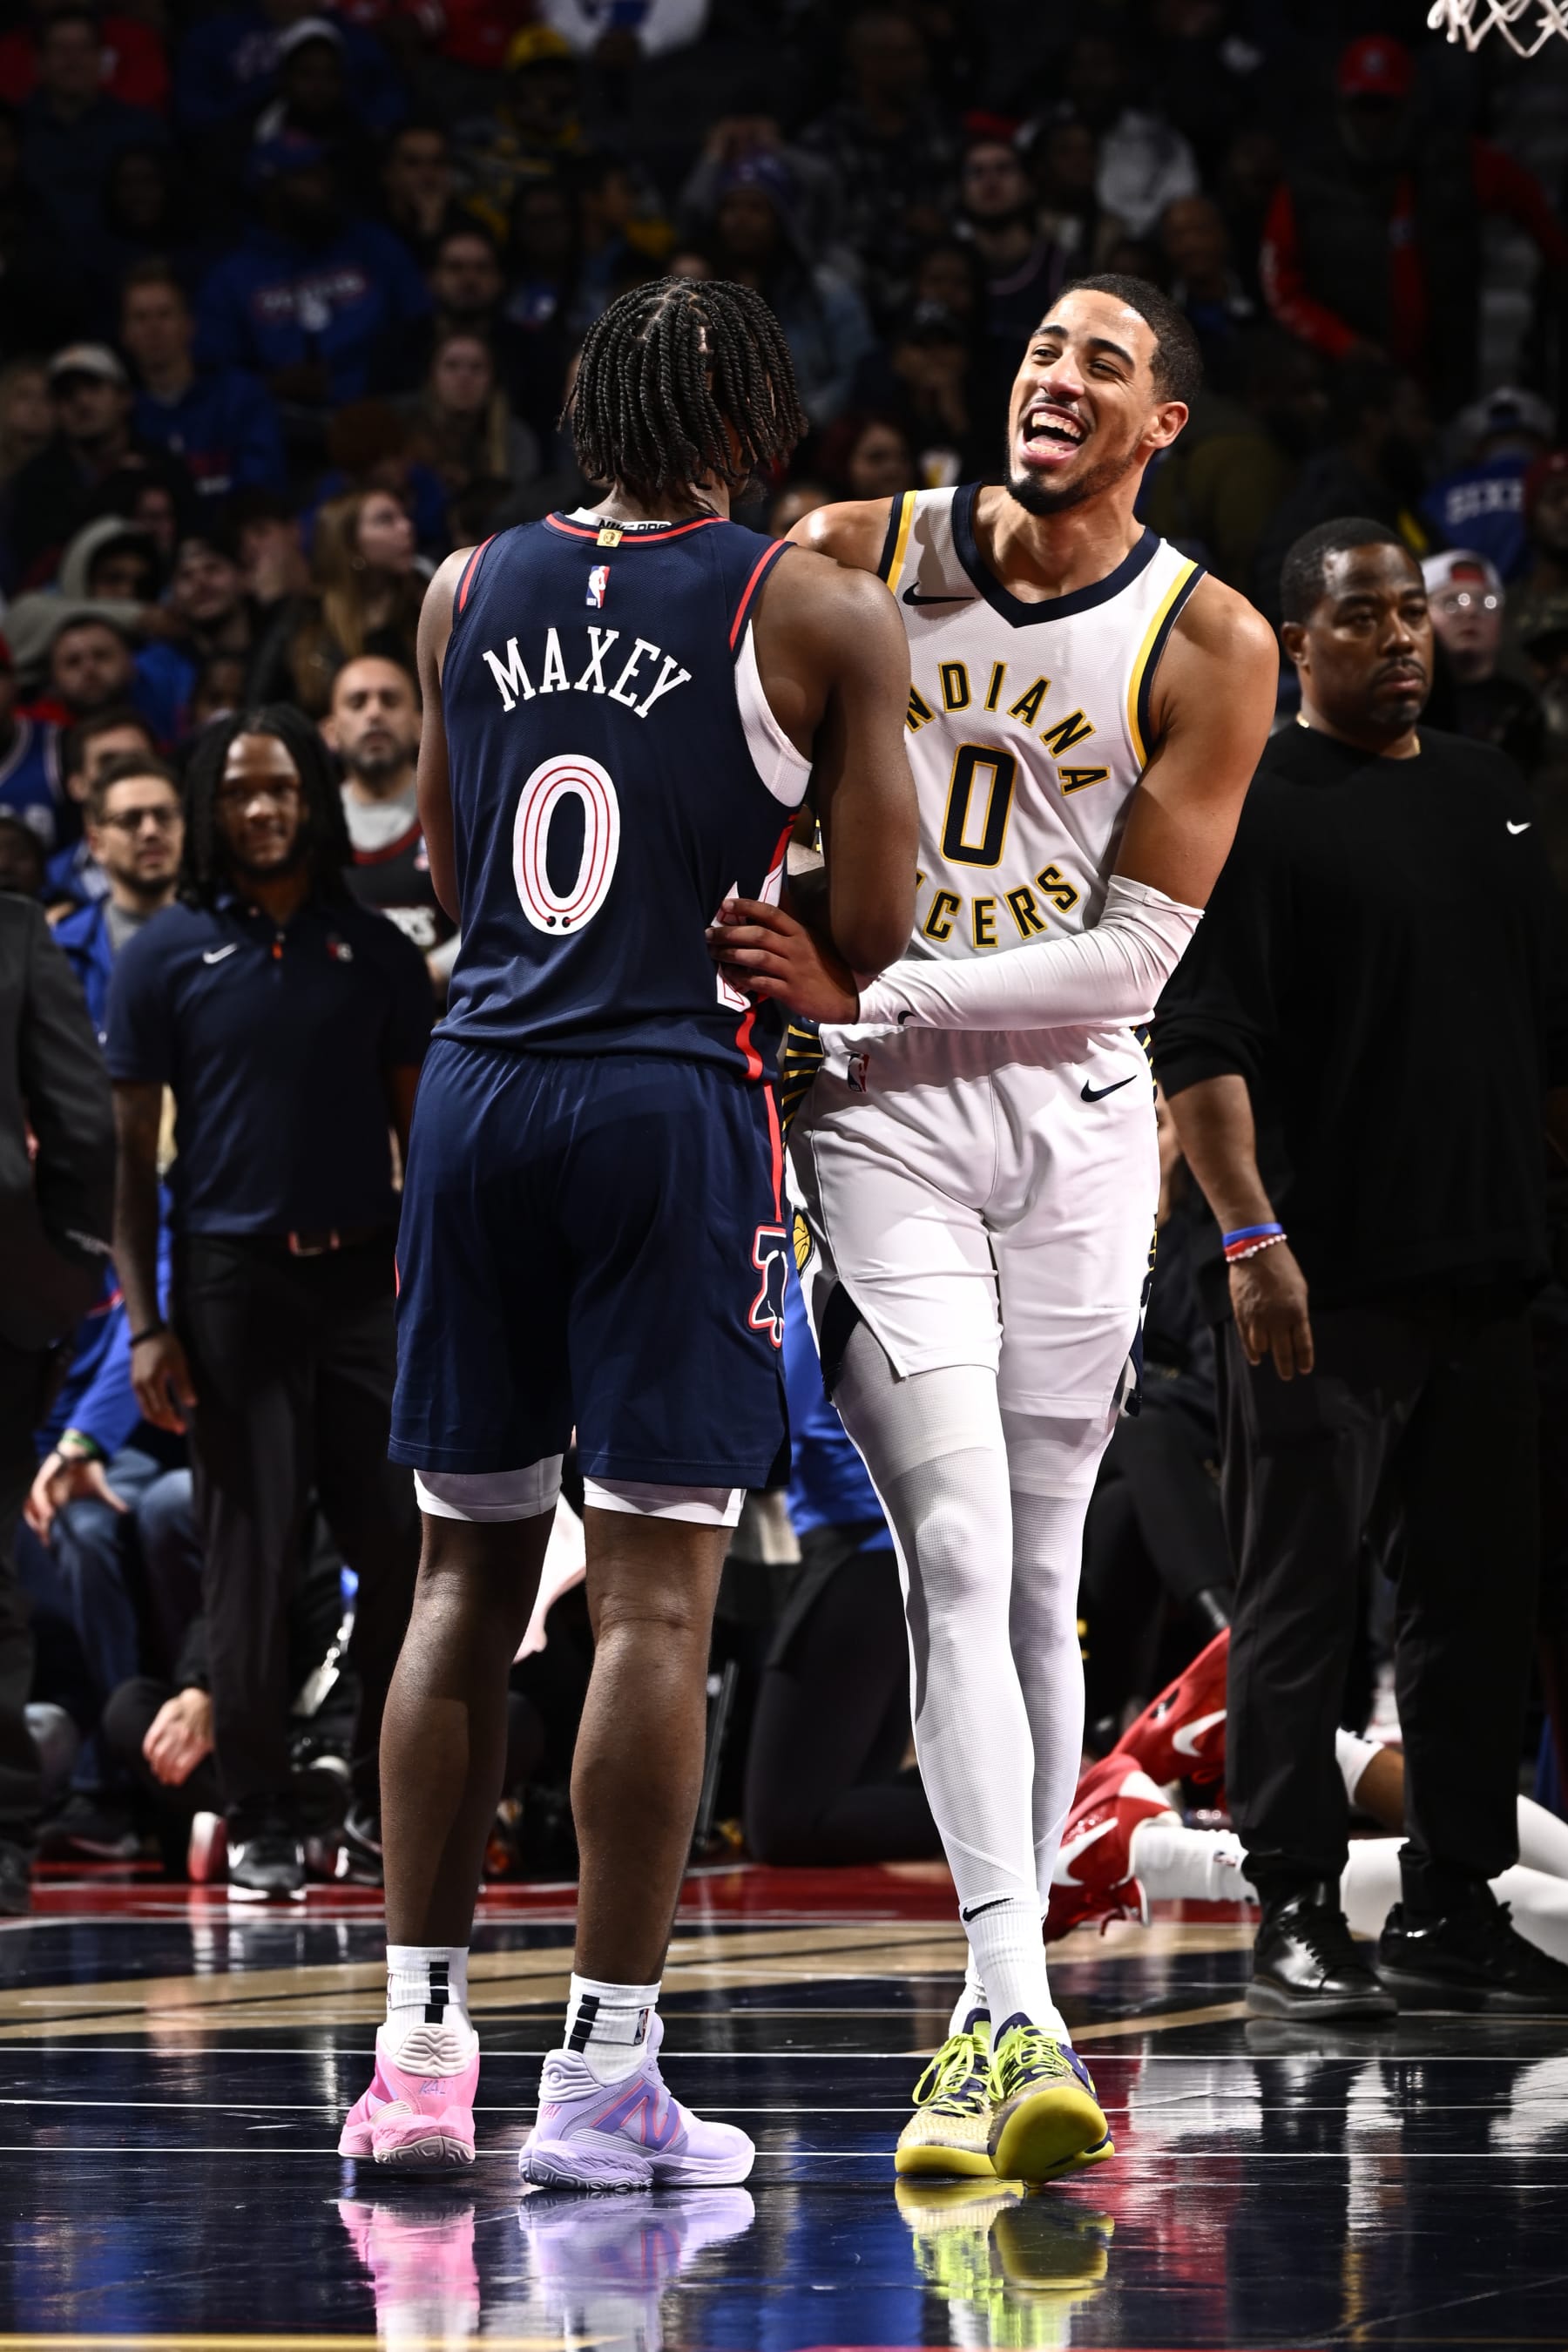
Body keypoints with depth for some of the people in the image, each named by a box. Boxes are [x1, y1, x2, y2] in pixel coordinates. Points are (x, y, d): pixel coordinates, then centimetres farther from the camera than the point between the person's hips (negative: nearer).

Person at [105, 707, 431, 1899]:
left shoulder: (375, 950, 9)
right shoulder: (165, 956, 3)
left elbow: (418, 1130, 12)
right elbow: (131, 1154, 3)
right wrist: (144, 1323, -4)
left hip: (362, 1275, 2)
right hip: (231, 1278, -2)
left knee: (404, 1542, -2)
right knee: (251, 1554, 0)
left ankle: (386, 1797, 12)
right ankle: (261, 1824, 6)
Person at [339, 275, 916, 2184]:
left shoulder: (469, 593, 10)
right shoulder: (823, 618, -3)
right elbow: (871, 928, -4)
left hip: (478, 1086, 5)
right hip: (673, 1100, -4)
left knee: (467, 1573, 12)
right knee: (655, 1591, -2)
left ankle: (417, 2045, 12)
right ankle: (604, 2074, -4)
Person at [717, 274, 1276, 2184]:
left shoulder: (1207, 647, -3)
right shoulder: (848, 560, 0)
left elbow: (1129, 959, -8)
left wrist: (864, 990, -18)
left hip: (1075, 1115, 1)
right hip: (876, 1113, -1)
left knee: (1036, 1578, 6)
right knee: (957, 1558, -14)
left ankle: (991, 2017, 16)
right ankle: (1014, 2022, -22)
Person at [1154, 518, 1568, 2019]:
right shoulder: (1252, 812, -6)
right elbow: (1200, 1047, -12)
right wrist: (1251, 1236, -20)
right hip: (1323, 1282, -7)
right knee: (1299, 1606, -2)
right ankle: (1294, 1919, 2)